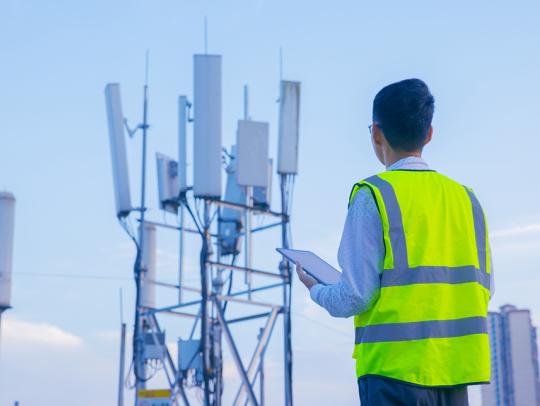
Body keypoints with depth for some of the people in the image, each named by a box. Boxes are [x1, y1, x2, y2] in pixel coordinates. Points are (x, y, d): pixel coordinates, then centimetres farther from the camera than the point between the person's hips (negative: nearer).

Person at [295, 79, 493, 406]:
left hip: (396, 368, -6)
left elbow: (355, 297, -10)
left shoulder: (374, 195, -7)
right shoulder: (465, 197, 10)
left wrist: (315, 289, 11)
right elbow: (482, 288, 12)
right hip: (456, 369, 6)